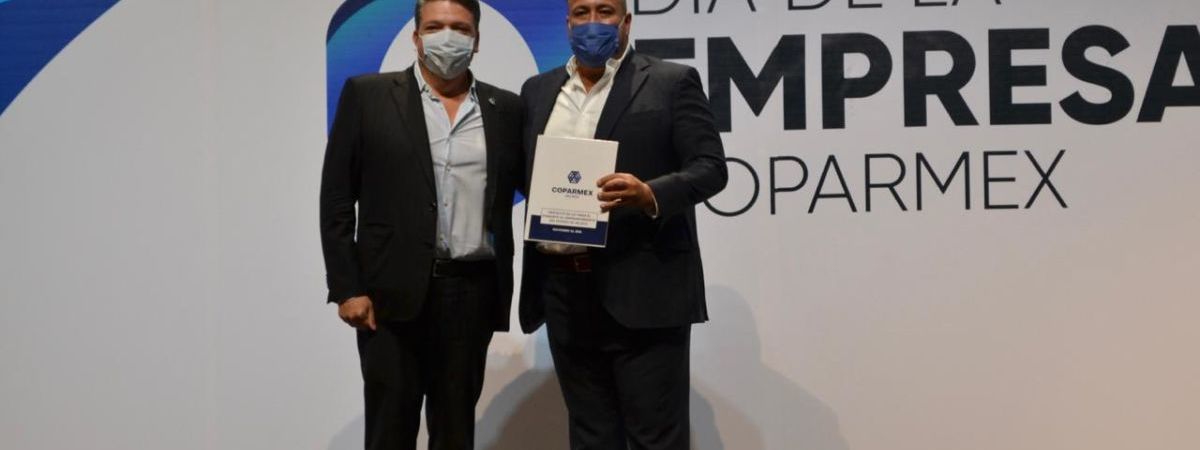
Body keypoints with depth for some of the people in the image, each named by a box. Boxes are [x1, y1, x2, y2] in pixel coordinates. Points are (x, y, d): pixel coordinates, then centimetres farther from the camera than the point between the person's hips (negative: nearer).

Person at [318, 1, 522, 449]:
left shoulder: (506, 109, 8)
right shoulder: (367, 95, 2)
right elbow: (336, 200, 0)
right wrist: (346, 288, -6)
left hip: (474, 291, 2)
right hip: (393, 291, -2)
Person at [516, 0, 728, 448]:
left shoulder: (671, 82, 0)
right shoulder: (538, 90, 15)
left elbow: (710, 167, -7)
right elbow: (524, 174, 17)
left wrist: (650, 194, -23)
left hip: (643, 289, -5)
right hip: (562, 289, 5)